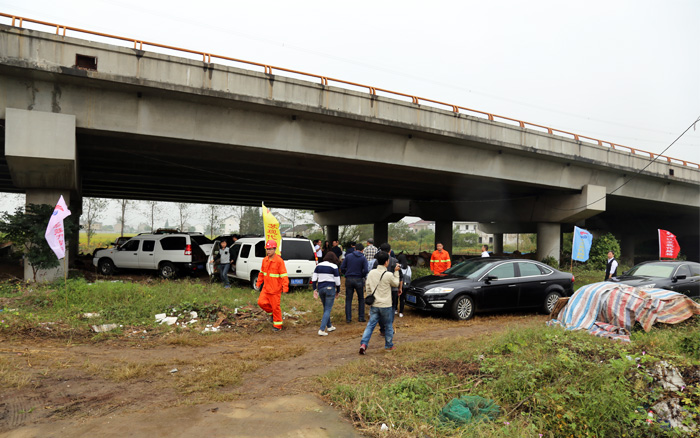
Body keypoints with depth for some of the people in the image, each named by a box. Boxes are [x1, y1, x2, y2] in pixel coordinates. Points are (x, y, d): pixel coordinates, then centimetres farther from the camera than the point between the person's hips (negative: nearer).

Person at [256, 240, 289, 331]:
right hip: (266, 288, 6)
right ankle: (272, 312, 26)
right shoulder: (265, 260, 6)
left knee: (275, 306, 0)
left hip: (275, 289, -6)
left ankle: (277, 325, 16)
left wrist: (285, 287, -19)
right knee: (261, 302, -1)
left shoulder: (279, 261, -14)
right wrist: (259, 283, 19)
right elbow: (261, 272, 18)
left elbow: (284, 275, -15)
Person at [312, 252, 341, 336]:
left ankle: (329, 326, 33)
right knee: (328, 309, -2)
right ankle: (322, 329, -11)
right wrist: (337, 291, 9)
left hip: (320, 288, 5)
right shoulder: (334, 266, -5)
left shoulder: (318, 266, 8)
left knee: (325, 308, 21)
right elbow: (337, 281, -4)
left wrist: (315, 290, 8)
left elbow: (314, 278, 5)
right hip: (330, 288, -5)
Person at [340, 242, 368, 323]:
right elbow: (365, 270, -11)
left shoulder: (348, 256, 2)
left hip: (349, 280, 1)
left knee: (348, 299, 8)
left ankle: (348, 318, 7)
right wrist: (363, 276, 9)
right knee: (361, 299, 14)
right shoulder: (363, 258, -2)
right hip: (359, 280, -1)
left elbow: (342, 268, -1)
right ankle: (361, 317, 15)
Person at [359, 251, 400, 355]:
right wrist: (396, 272, 11)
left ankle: (363, 344, -6)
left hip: (374, 305, 4)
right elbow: (396, 284, 4)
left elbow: (368, 288, 5)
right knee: (388, 326, 14)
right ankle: (389, 345, 26)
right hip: (385, 305, -3)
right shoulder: (389, 275, -15)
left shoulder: (371, 273, -2)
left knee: (370, 325, 8)